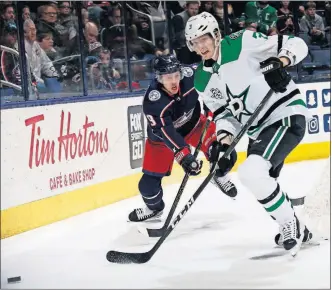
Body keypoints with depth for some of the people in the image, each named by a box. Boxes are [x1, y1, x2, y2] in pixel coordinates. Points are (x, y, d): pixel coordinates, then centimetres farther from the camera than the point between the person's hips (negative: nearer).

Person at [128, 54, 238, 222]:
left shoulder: (190, 76, -28)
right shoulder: (153, 101, -37)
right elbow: (166, 133, -40)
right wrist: (183, 156, -50)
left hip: (193, 123, 3)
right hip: (163, 136, -3)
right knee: (150, 180, -6)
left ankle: (219, 176, 26)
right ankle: (154, 208, 27)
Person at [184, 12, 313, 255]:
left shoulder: (243, 43, -13)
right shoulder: (202, 81, 8)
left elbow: (295, 44, -10)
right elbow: (223, 113, 12)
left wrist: (280, 62, -30)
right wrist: (224, 141, -7)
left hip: (287, 114, -9)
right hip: (259, 130, 9)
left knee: (251, 173, -25)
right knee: (262, 188, 14)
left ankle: (291, 226, -8)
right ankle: (296, 231, 36)